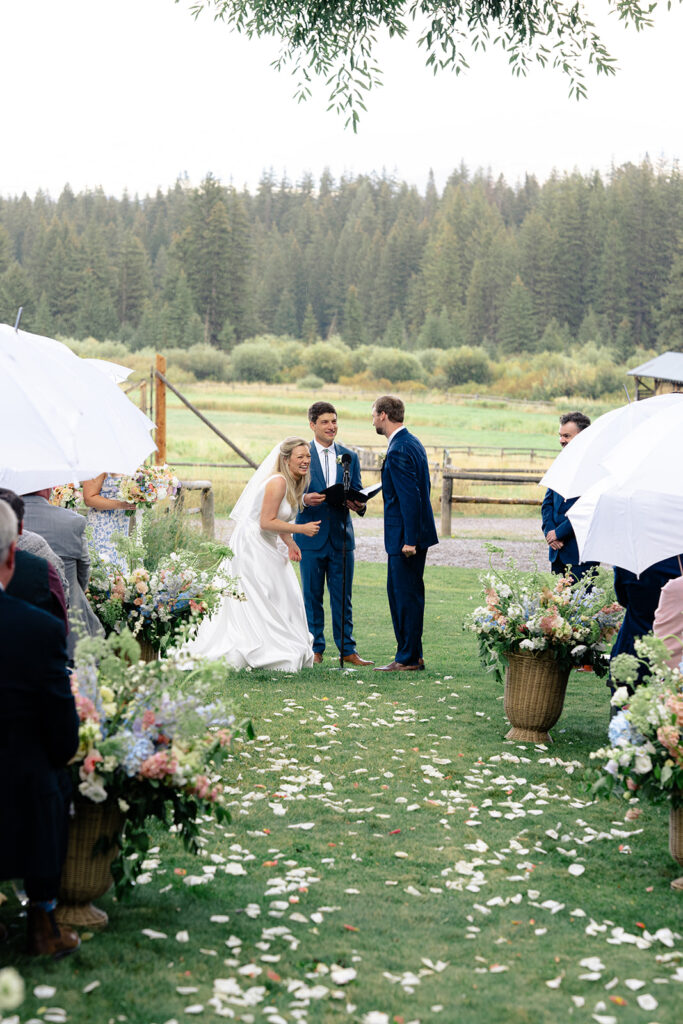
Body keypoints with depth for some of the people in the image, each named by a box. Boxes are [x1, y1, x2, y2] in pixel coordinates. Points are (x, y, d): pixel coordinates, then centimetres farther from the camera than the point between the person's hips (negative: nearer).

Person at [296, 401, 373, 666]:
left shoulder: (350, 457, 11)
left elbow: (357, 493, 8)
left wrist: (359, 505, -14)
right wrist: (304, 499, -24)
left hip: (341, 535, 2)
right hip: (311, 535, -2)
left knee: (342, 597, 5)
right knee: (312, 596, 5)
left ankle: (347, 650, 10)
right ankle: (315, 649, 13)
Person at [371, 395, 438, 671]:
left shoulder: (398, 450, -19)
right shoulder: (411, 442, 14)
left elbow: (410, 496, -23)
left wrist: (410, 540, -22)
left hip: (406, 536, -10)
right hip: (410, 535, 10)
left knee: (407, 596, -3)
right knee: (397, 592, 16)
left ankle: (408, 659, 4)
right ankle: (411, 654, 22)